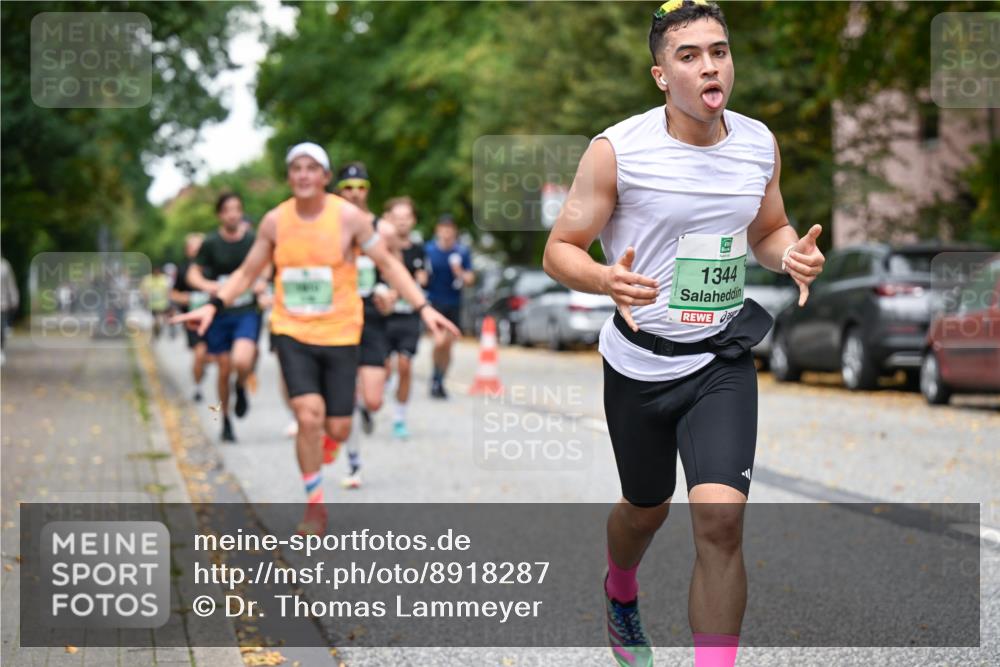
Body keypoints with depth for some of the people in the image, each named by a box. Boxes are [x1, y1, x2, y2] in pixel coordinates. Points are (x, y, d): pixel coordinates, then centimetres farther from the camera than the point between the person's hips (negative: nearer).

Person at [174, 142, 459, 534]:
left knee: (337, 429, 0)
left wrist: (423, 308, -7)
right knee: (308, 416, -17)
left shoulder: (349, 217, -7)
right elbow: (248, 272, 11)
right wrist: (214, 305, -3)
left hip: (340, 335, 0)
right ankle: (315, 506, 1)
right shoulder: (275, 221, -1)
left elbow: (387, 264, 0)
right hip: (292, 333, 0)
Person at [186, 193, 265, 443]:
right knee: (224, 370, 5)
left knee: (242, 362, -23)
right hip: (219, 312, 1)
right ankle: (226, 422, 25)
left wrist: (263, 283, -7)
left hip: (247, 312, -1)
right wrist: (208, 286, -17)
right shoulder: (211, 243, -2)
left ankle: (241, 388, 13)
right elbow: (193, 274, 3)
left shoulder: (253, 240, -1)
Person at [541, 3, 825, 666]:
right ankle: (621, 591, 56)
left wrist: (793, 253, -7)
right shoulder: (616, 151, -13)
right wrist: (607, 279, -30)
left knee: (720, 515, -17)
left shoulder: (760, 142, 0)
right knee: (646, 509, 19)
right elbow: (560, 250, -7)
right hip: (640, 362, -1)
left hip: (723, 361, 2)